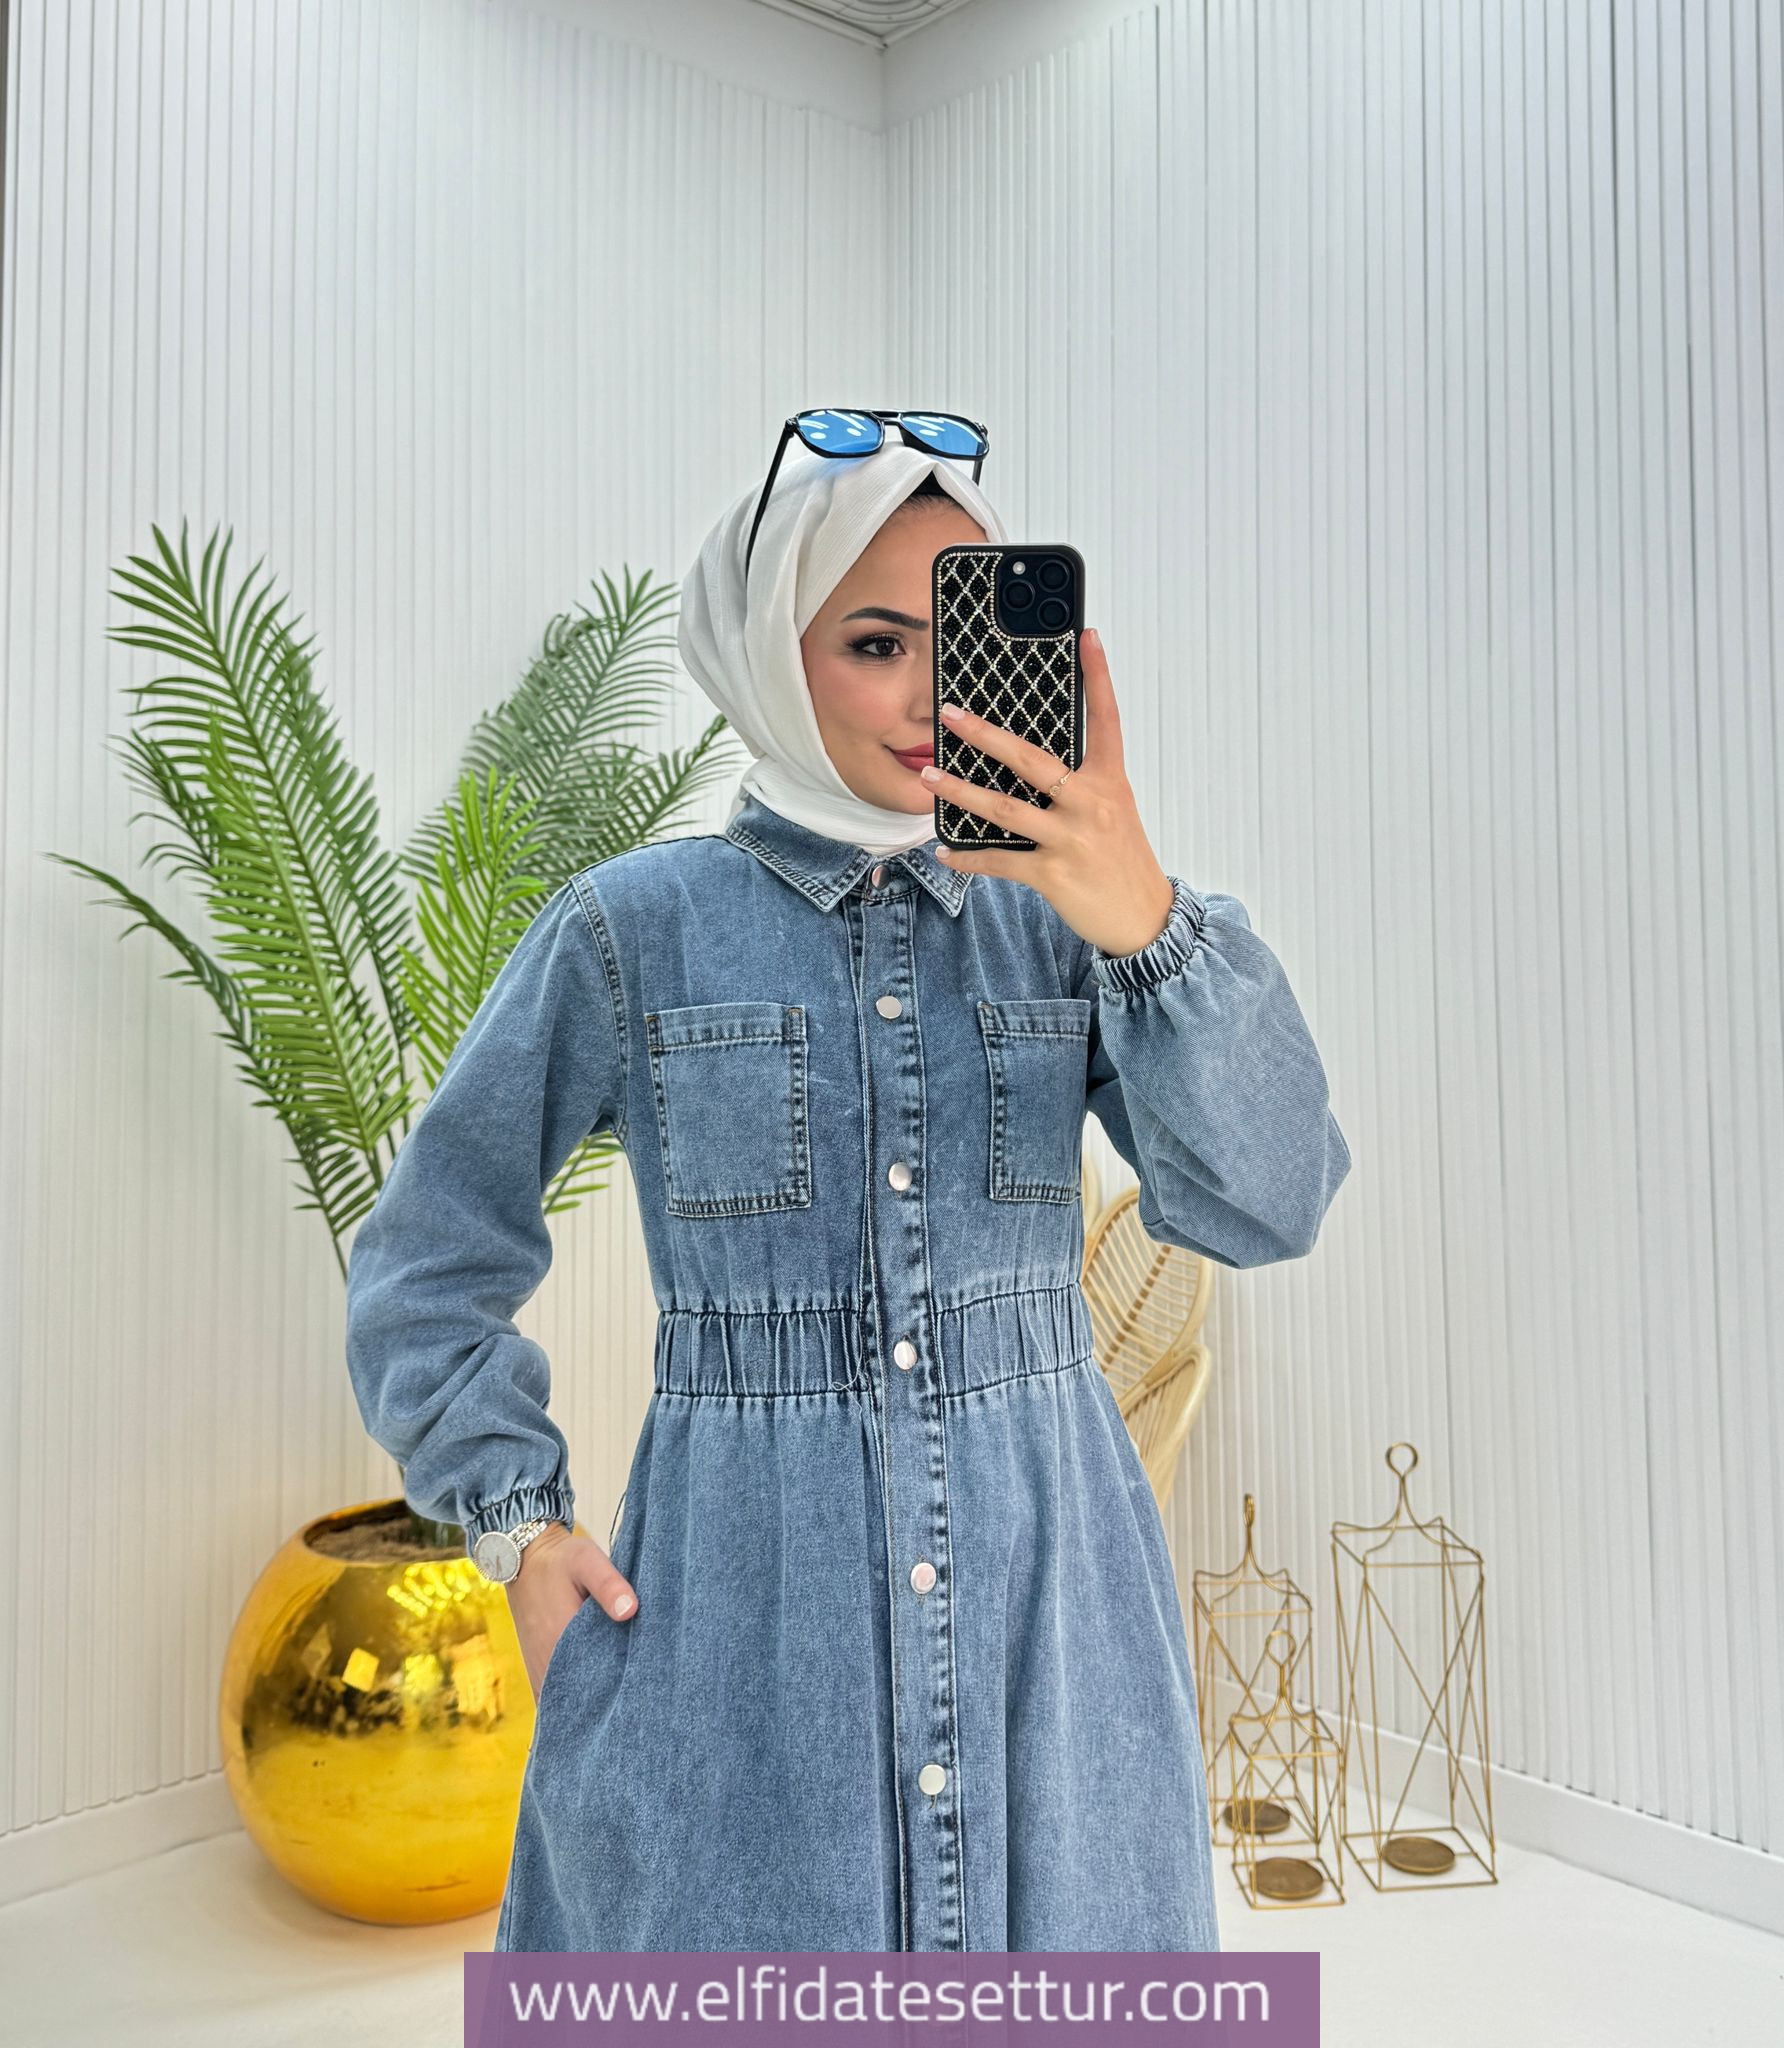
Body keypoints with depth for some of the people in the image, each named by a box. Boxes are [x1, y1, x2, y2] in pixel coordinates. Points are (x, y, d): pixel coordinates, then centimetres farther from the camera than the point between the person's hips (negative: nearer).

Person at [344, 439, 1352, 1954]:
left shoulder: (1055, 913, 2)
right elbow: (430, 1262, 6)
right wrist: (525, 1527, -3)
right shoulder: (635, 928, -2)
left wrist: (1149, 921, -25)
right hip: (737, 1626, -1)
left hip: (1052, 1612, 2)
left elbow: (1267, 1207, -12)